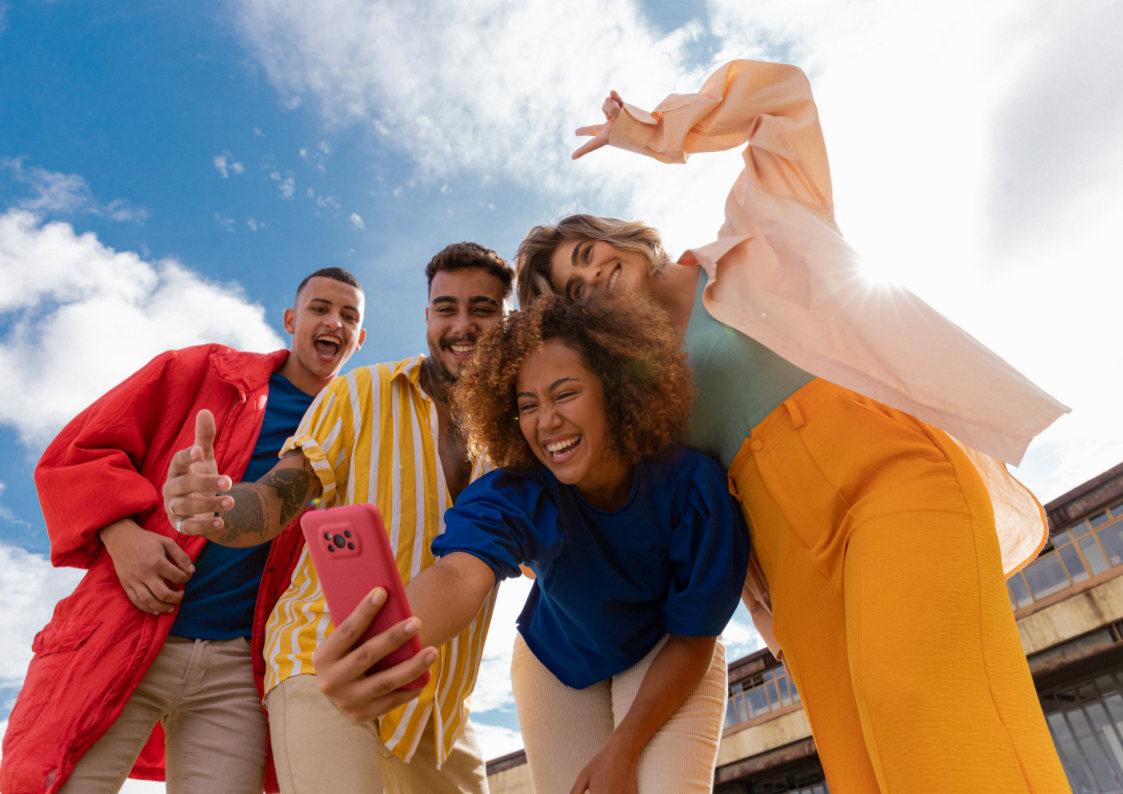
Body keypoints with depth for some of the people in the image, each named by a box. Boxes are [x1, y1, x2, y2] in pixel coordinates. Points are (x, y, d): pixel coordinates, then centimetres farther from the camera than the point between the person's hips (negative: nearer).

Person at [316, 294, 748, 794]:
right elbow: (462, 572, -52)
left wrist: (622, 751, -22)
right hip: (559, 664, 1)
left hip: (668, 660, -1)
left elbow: (693, 636, -19)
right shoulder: (516, 495, -30)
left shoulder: (691, 485, -31)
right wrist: (380, 646, -74)